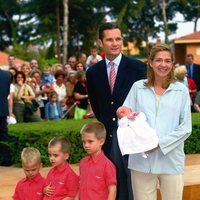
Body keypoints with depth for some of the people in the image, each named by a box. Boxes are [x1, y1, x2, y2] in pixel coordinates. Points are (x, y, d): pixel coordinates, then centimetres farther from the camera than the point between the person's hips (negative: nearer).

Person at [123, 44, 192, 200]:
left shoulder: (181, 90, 4)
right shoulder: (138, 87, 7)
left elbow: (186, 127, 0)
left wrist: (160, 143, -11)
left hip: (171, 160, 0)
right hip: (142, 159, 1)